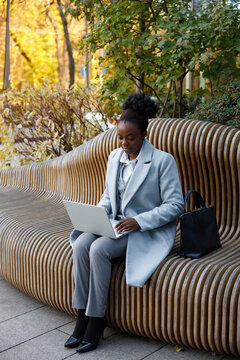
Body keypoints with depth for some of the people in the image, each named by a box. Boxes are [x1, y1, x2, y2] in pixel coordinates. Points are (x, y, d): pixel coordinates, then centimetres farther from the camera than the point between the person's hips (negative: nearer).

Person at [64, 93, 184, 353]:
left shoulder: (162, 160, -10)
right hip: (116, 224, 6)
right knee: (81, 243, -23)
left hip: (148, 231, -6)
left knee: (99, 249, -29)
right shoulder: (114, 157, 9)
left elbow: (175, 205, -11)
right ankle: (82, 316, -14)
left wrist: (139, 221, -22)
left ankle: (96, 319, -15)